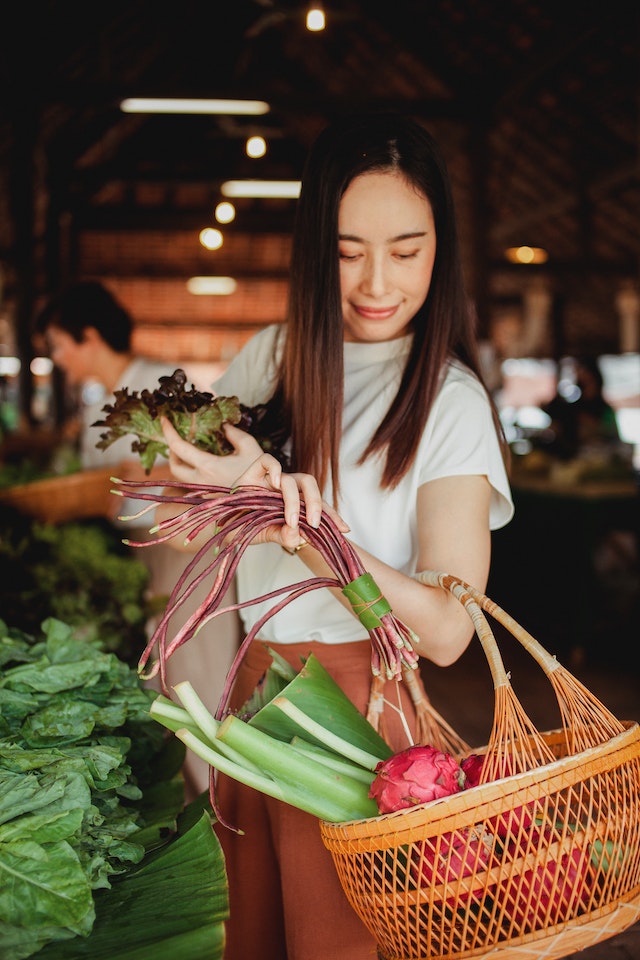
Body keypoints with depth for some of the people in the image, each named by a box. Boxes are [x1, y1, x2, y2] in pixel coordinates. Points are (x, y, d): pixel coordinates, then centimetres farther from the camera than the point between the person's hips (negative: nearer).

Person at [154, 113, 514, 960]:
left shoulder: (450, 400, -11)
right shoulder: (276, 356, 3)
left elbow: (446, 631, -19)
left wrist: (298, 523, -31)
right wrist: (242, 480, -10)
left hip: (354, 710, -5)